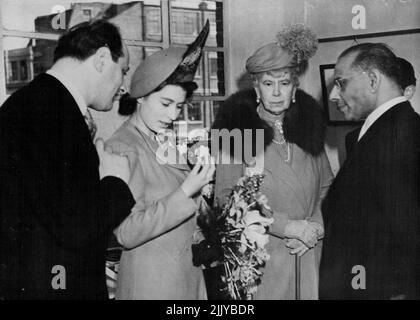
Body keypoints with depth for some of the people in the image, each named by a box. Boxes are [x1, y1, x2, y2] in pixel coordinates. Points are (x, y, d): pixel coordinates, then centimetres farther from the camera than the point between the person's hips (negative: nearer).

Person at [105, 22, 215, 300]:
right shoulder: (122, 148, -15)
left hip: (189, 275, 7)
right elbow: (126, 233, -21)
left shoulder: (168, 140, 5)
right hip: (151, 281, -7)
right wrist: (186, 193, -24)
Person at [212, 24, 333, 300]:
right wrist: (287, 226, -16)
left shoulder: (309, 127, 6)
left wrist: (315, 226, -7)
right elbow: (228, 197, -11)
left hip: (308, 256, 4)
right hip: (258, 258, -3)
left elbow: (327, 188, 11)